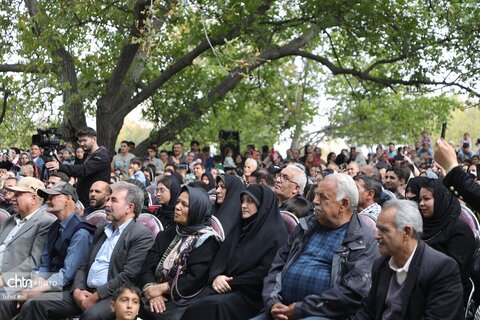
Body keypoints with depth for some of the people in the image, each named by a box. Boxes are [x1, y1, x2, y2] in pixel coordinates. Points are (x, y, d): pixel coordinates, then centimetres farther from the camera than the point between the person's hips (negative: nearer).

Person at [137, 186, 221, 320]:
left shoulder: (206, 240, -1)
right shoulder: (166, 234, 17)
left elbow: (196, 279, -13)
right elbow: (148, 267, 5)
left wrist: (162, 288, -12)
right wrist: (153, 292, -12)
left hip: (184, 304, -4)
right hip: (158, 301, 5)